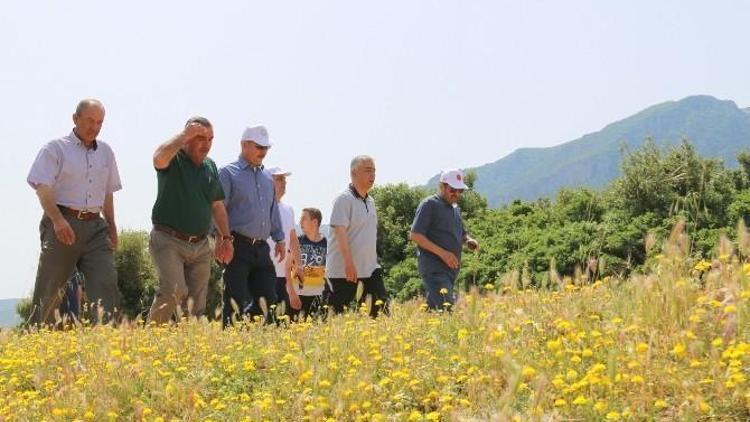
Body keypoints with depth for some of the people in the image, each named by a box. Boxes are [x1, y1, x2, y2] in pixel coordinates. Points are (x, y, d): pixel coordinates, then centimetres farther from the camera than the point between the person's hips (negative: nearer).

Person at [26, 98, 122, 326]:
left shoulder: (105, 153, 17)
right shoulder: (56, 149, 0)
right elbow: (43, 188, -11)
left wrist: (112, 227, 20)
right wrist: (57, 219, -25)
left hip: (95, 226, 5)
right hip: (62, 224, -4)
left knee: (106, 284, -11)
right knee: (49, 289, 0)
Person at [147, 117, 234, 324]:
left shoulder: (210, 166, 15)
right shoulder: (173, 159, -5)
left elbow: (217, 205, 21)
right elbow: (159, 158, -32)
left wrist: (226, 237, 14)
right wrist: (184, 135, -24)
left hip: (201, 245, 6)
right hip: (169, 240, -6)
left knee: (196, 306, 5)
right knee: (174, 290, -24)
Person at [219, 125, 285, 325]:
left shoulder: (267, 178, 19)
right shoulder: (228, 173, -2)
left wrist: (279, 238, 21)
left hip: (261, 247, 7)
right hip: (238, 247, -7)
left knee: (267, 299, 4)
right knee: (235, 302, -8)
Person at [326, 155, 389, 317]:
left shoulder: (370, 201, 16)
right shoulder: (344, 199, -11)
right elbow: (340, 231, -19)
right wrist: (349, 263, -26)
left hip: (370, 268, 8)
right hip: (344, 270, -8)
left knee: (381, 307, -2)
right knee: (340, 314, -3)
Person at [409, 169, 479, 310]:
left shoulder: (455, 208, 20)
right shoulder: (429, 205, -5)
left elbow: (461, 233, 31)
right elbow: (415, 235, -12)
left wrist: (468, 240, 6)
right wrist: (442, 253, -19)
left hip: (451, 267, 8)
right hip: (434, 268, -8)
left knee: (433, 308, 9)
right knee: (445, 308, -20)